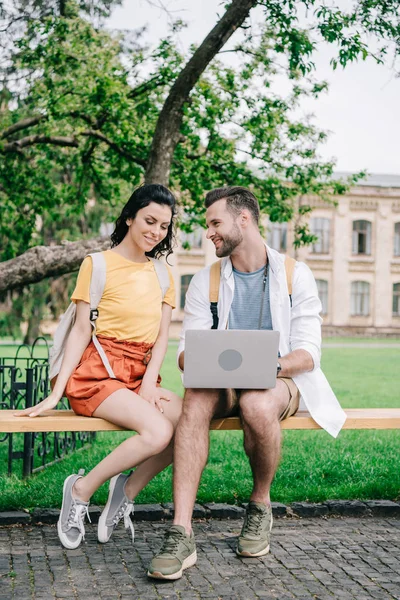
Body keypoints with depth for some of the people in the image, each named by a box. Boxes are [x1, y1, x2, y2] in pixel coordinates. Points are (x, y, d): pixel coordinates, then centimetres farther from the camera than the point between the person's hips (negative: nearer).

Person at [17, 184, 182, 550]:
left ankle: (127, 491, -5)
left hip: (140, 375, 5)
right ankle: (81, 490, -8)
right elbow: (81, 331, -3)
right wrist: (56, 393, -11)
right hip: (97, 372, -5)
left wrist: (150, 383, -9)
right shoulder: (98, 264, 1)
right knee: (158, 432, -30)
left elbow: (162, 336, 8)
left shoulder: (163, 276, 17)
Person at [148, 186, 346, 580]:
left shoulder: (296, 276, 0)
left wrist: (276, 365, -26)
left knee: (257, 405, -38)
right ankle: (181, 535, -39)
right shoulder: (205, 282, 8)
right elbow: (187, 348, 2)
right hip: (223, 384, 2)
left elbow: (308, 353, -5)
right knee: (196, 400, -34)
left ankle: (260, 504, -8)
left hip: (281, 381, -2)